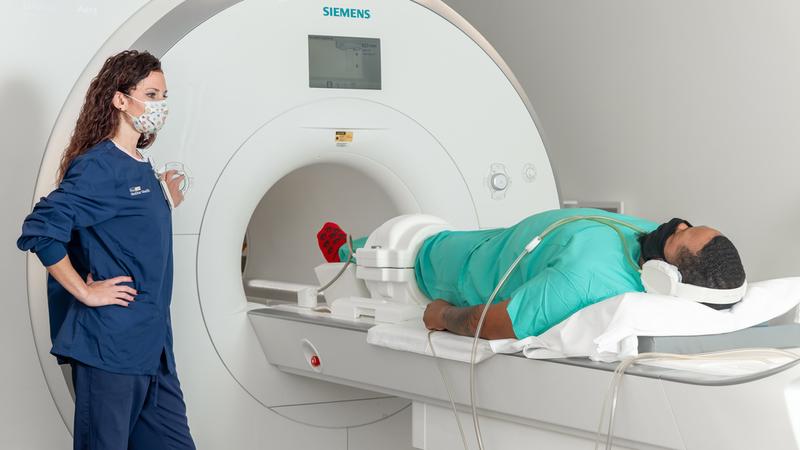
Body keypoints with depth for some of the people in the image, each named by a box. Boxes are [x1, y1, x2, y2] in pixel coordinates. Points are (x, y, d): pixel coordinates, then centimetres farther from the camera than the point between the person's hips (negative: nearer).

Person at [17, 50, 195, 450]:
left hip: (152, 342, 9)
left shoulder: (142, 167, 14)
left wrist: (165, 203, 9)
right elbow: (40, 231, -22)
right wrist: (86, 292, -18)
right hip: (111, 341, -9)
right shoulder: (100, 166, -14)